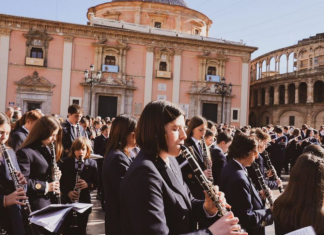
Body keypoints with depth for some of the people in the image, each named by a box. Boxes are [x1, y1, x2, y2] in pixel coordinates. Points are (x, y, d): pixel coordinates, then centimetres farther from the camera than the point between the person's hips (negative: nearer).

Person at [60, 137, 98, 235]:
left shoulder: (92, 164, -3)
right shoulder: (65, 162, -2)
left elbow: (96, 183, 1)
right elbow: (60, 181, 0)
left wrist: (88, 185, -20)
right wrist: (67, 192, -16)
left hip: (84, 202, 0)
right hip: (67, 201, 0)